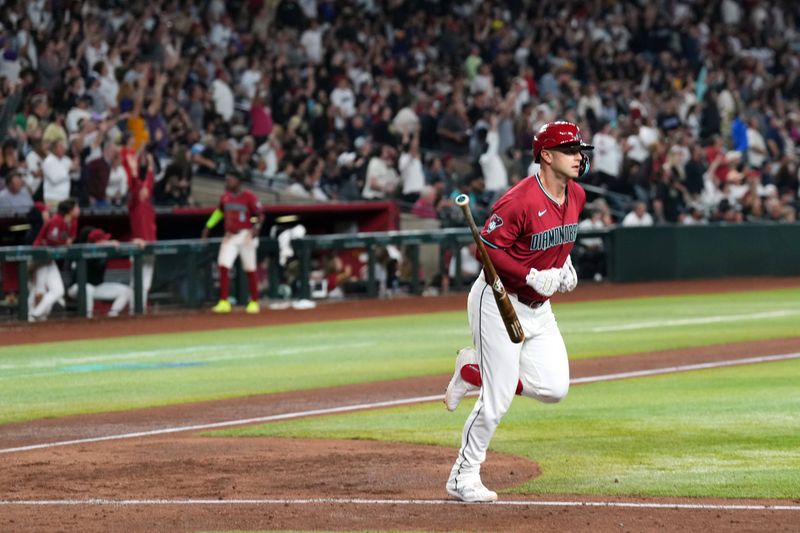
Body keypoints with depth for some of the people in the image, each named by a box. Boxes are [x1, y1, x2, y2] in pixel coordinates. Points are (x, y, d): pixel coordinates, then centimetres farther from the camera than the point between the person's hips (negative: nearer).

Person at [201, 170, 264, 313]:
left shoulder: (249, 197, -9)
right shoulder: (225, 197, 9)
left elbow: (260, 215, -10)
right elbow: (219, 211, 26)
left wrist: (256, 227, -28)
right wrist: (208, 226, 22)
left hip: (246, 235, -5)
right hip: (230, 236, 5)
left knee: (250, 270, 2)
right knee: (223, 266, -7)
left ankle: (254, 303, 13)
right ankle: (224, 302, -5)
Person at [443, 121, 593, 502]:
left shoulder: (576, 195, 1)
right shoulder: (520, 200, -24)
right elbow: (488, 248, -22)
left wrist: (564, 264, 3)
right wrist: (532, 277, -28)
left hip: (538, 306, 8)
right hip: (498, 301, -8)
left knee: (552, 388, -2)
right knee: (498, 400, -6)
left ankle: (473, 371, 20)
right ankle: (463, 479, 11)